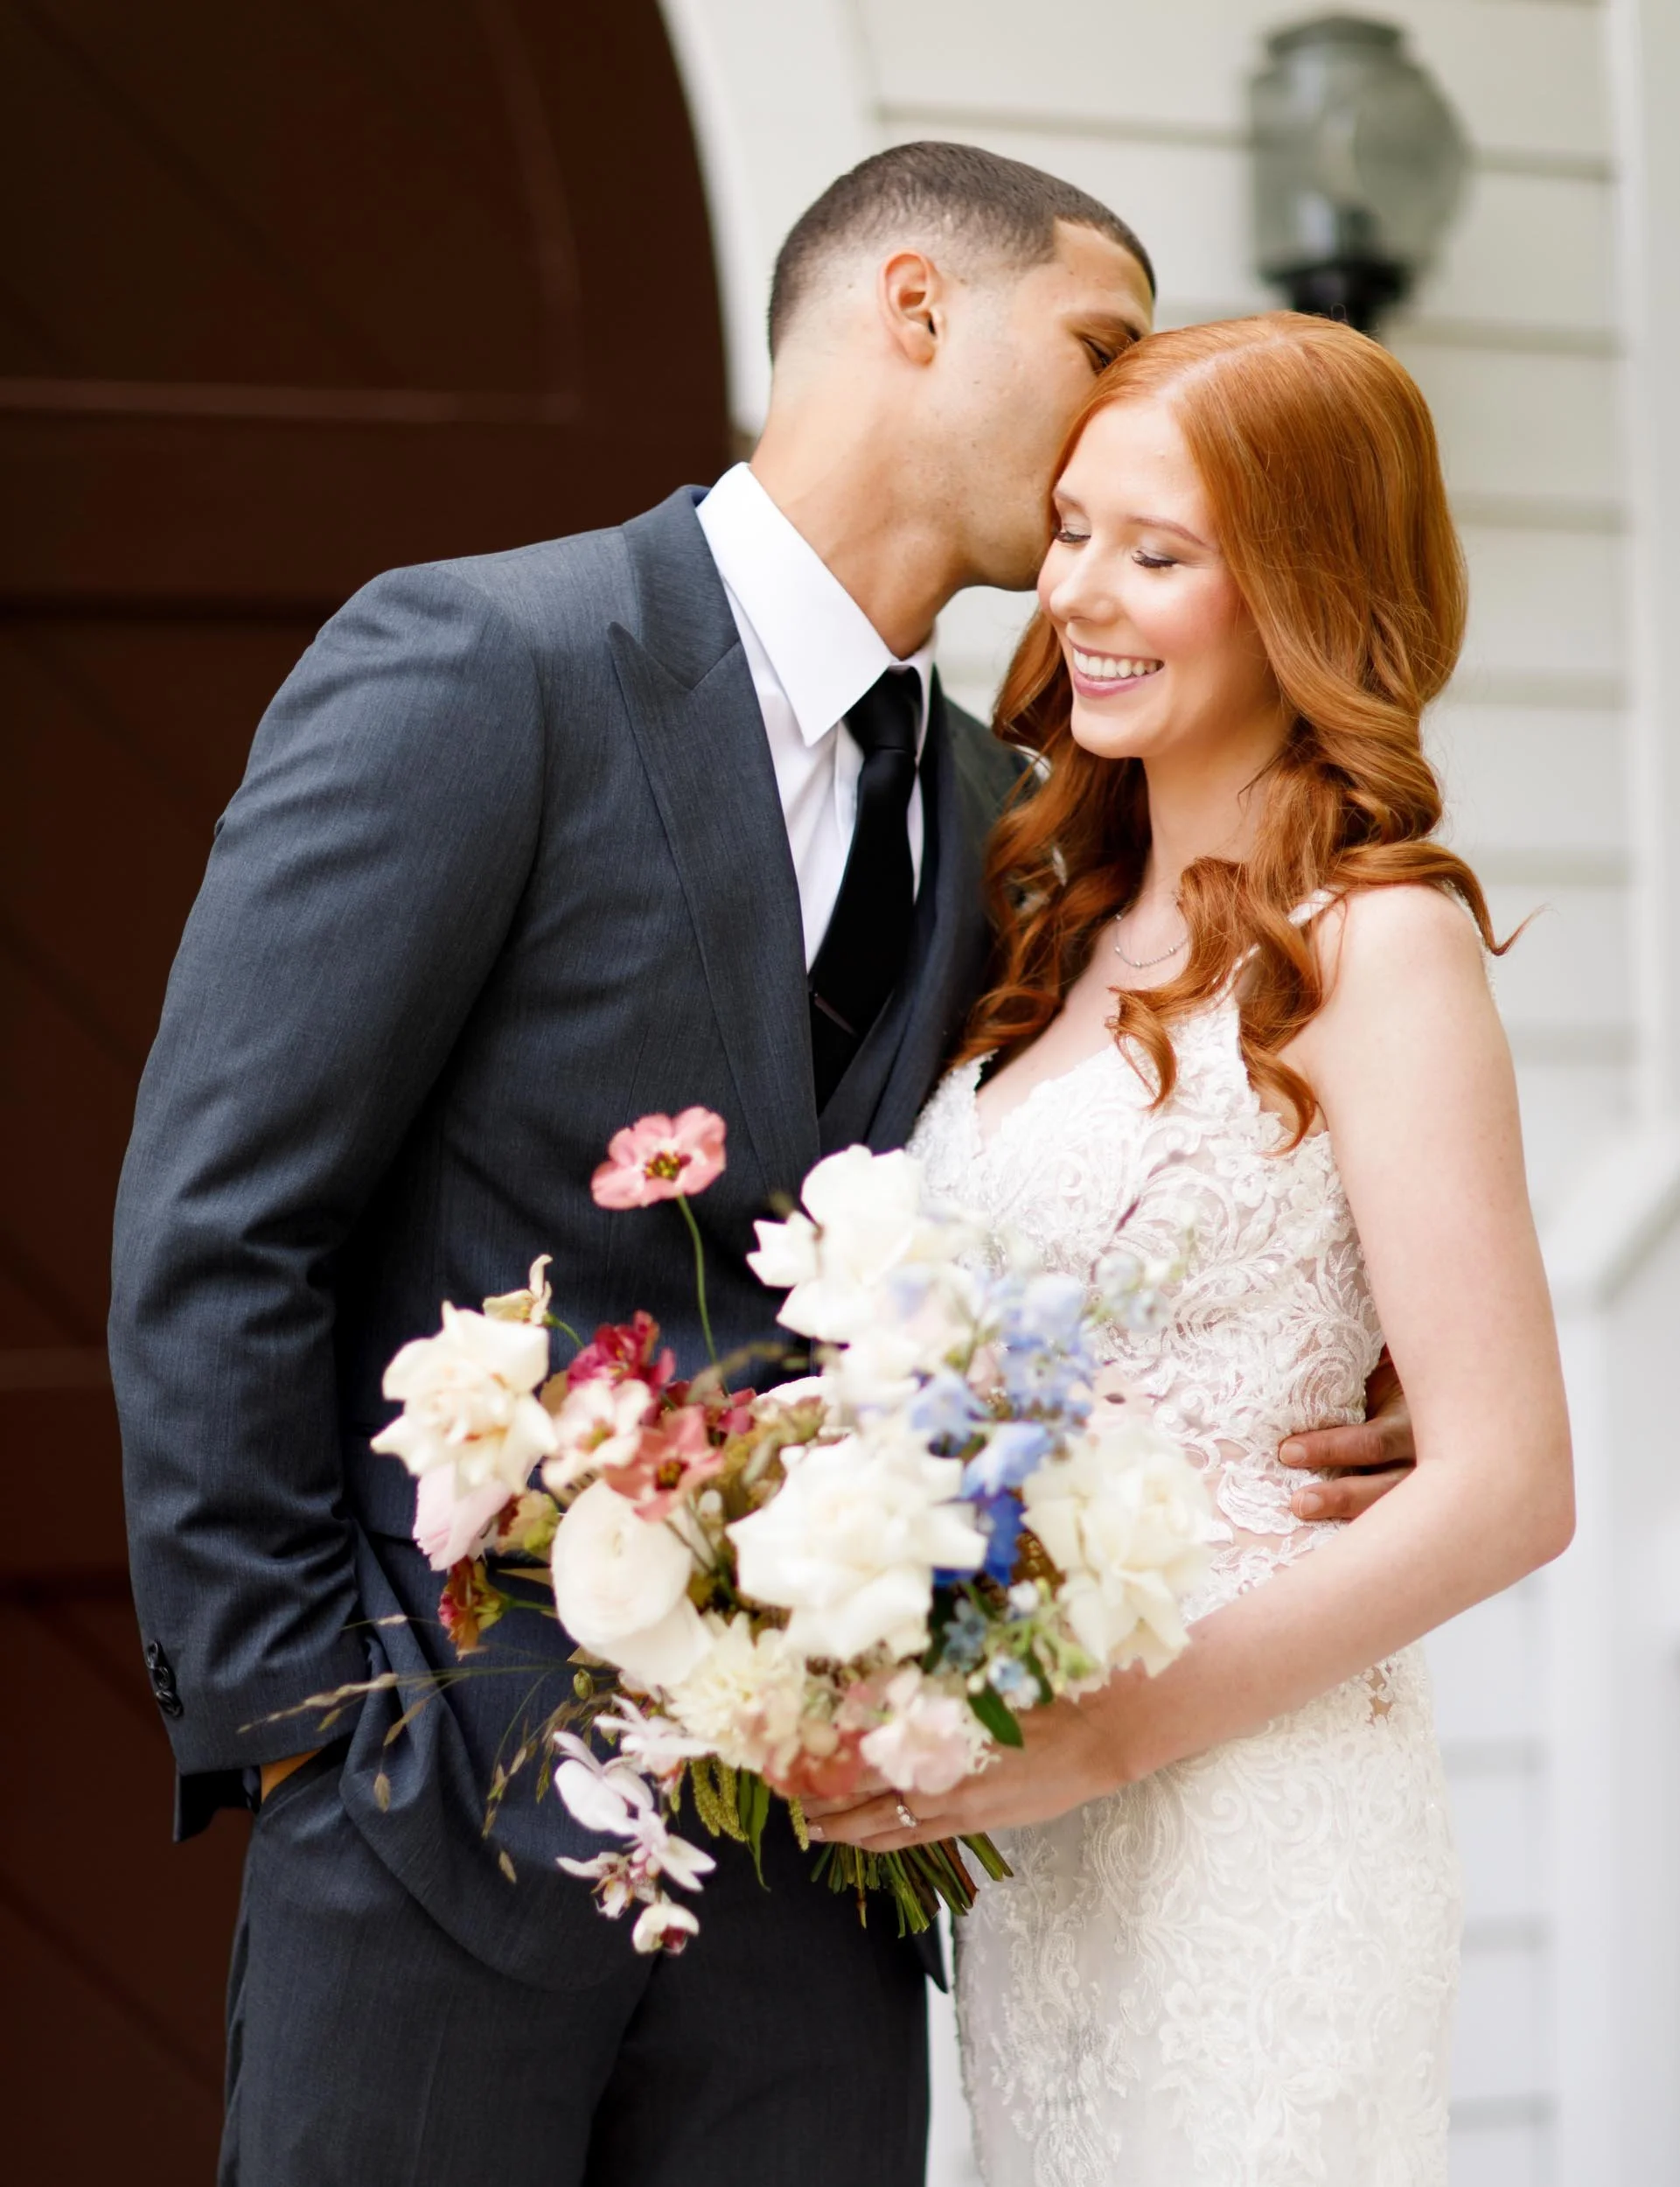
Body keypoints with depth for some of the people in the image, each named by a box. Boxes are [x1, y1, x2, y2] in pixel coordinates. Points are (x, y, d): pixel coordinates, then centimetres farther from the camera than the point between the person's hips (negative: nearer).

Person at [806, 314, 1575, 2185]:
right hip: (1025, 1851, 7)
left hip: (1248, 1806, -6)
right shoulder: (1077, 930, 12)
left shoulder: (1372, 942, -10)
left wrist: (1110, 1729, -17)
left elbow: (1502, 1485, -15)